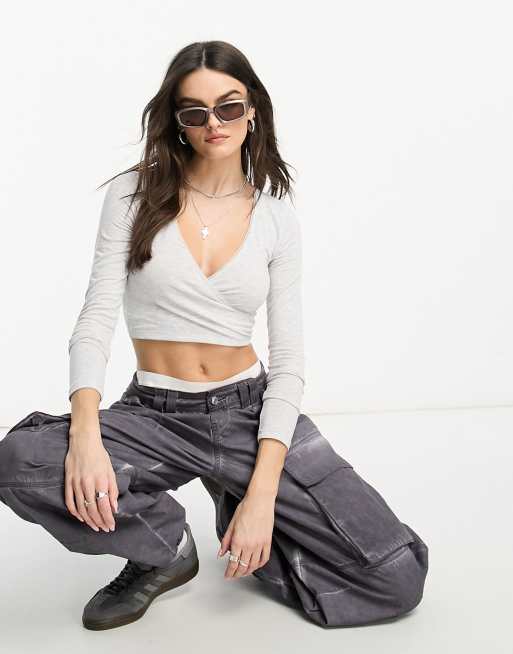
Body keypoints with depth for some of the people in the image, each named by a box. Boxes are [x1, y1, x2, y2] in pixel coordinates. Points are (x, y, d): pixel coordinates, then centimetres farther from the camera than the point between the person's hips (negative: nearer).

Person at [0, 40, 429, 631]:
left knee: (399, 579, -14)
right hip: (155, 416, 0)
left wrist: (263, 494, -15)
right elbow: (95, 321, -7)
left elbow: (289, 359, -3)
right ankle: (166, 546, -2)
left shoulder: (277, 217, 0)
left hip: (252, 409, 1)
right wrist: (86, 433, -26)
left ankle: (238, 509, 13)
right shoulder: (133, 195, -2)